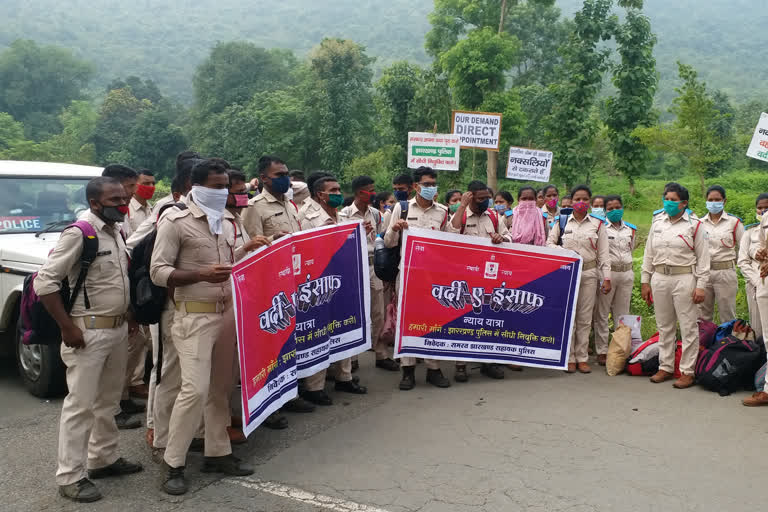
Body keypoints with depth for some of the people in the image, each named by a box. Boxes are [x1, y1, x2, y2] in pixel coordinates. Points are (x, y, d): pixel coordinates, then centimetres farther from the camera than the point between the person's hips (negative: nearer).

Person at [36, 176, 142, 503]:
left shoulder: (116, 232, 9)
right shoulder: (79, 234, -16)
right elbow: (44, 282, -19)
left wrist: (129, 317, 16)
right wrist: (67, 327, -19)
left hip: (118, 329, 8)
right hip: (88, 332, -8)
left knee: (109, 400, 18)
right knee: (80, 404, -1)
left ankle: (103, 459, 32)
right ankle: (70, 477, 8)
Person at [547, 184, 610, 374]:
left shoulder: (597, 224, 8)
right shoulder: (561, 222, 7)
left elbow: (603, 253, 6)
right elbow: (549, 243, 6)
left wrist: (606, 278, 0)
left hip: (589, 273, 1)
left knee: (585, 318, 4)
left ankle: (582, 358, 12)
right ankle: (569, 358, 8)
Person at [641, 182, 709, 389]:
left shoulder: (694, 225, -1)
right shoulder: (657, 222, 11)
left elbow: (703, 258, -2)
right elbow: (649, 253, 14)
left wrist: (701, 285, -8)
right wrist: (645, 281, 11)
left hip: (684, 279, -4)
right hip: (660, 279, 4)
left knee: (688, 326, -1)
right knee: (664, 326, 11)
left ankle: (687, 371, 6)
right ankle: (665, 367, 21)